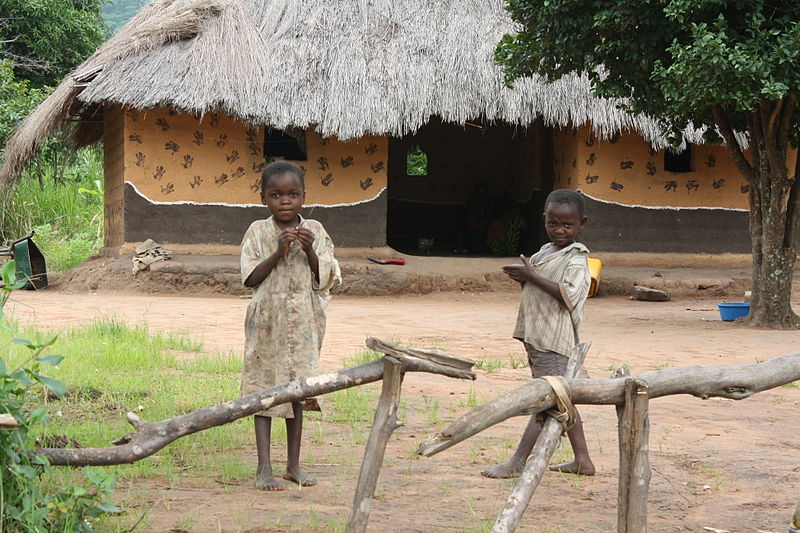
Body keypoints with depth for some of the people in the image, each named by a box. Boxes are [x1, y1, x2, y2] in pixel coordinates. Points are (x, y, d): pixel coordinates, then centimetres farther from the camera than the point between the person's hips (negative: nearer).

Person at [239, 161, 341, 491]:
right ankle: (264, 468, -1)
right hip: (267, 321, -2)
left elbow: (325, 279, 1)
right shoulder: (258, 232, -1)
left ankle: (294, 464, 19)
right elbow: (250, 278, -8)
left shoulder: (314, 231, 4)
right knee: (264, 389, -3)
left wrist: (310, 251, -15)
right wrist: (278, 252, -18)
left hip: (303, 323, 2)